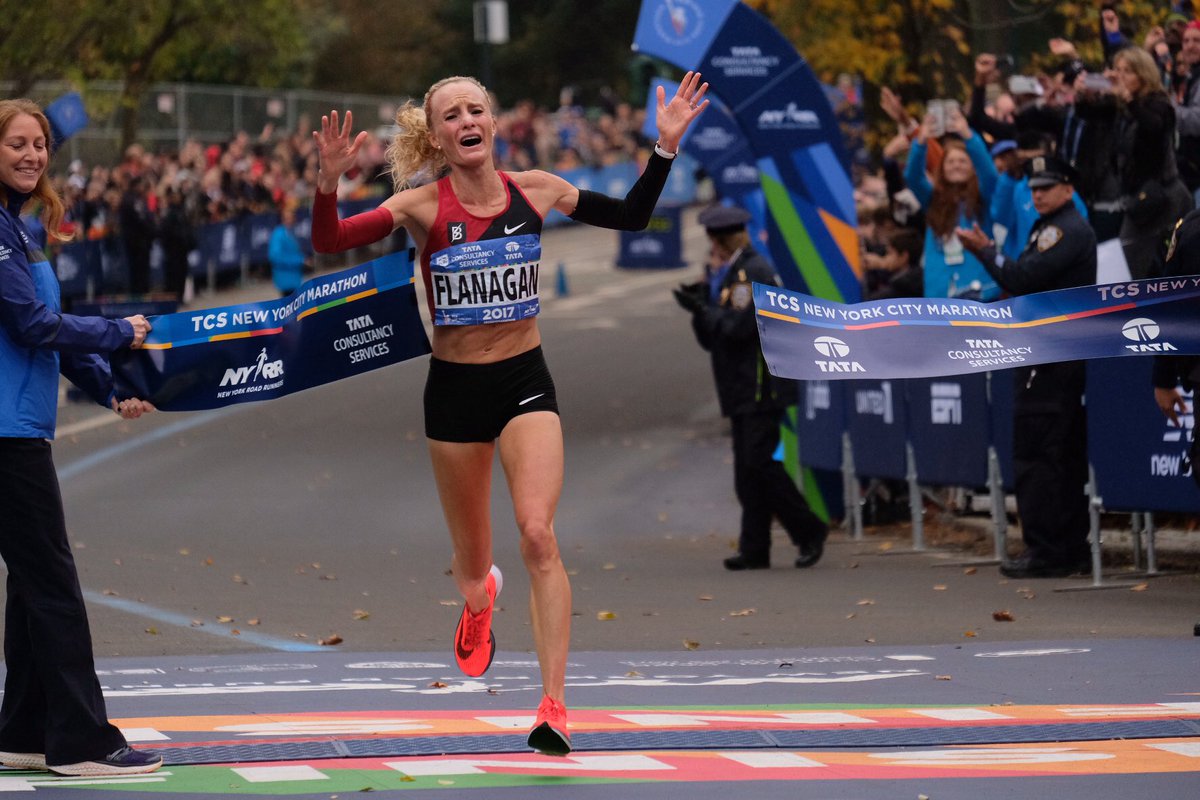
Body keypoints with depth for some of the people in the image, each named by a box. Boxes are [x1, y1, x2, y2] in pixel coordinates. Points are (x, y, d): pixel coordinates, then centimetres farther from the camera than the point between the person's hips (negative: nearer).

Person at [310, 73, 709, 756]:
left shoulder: (533, 190, -3)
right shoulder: (423, 205, -10)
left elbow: (631, 217, 9)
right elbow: (330, 243, -19)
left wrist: (666, 147, -3)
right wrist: (329, 183, -37)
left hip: (526, 380, 0)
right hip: (456, 389, 0)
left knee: (538, 534, -20)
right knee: (472, 559, 13)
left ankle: (555, 707, -19)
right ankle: (479, 599, 54)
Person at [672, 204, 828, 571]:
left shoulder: (754, 272, -10)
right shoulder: (724, 275, 19)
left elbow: (737, 327, -19)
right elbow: (709, 340, 17)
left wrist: (703, 309, -10)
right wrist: (699, 305, 2)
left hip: (762, 386, -9)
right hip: (742, 389, 9)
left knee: (760, 462, -13)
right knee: (747, 470, 6)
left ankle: (809, 532, -3)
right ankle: (754, 550, 6)